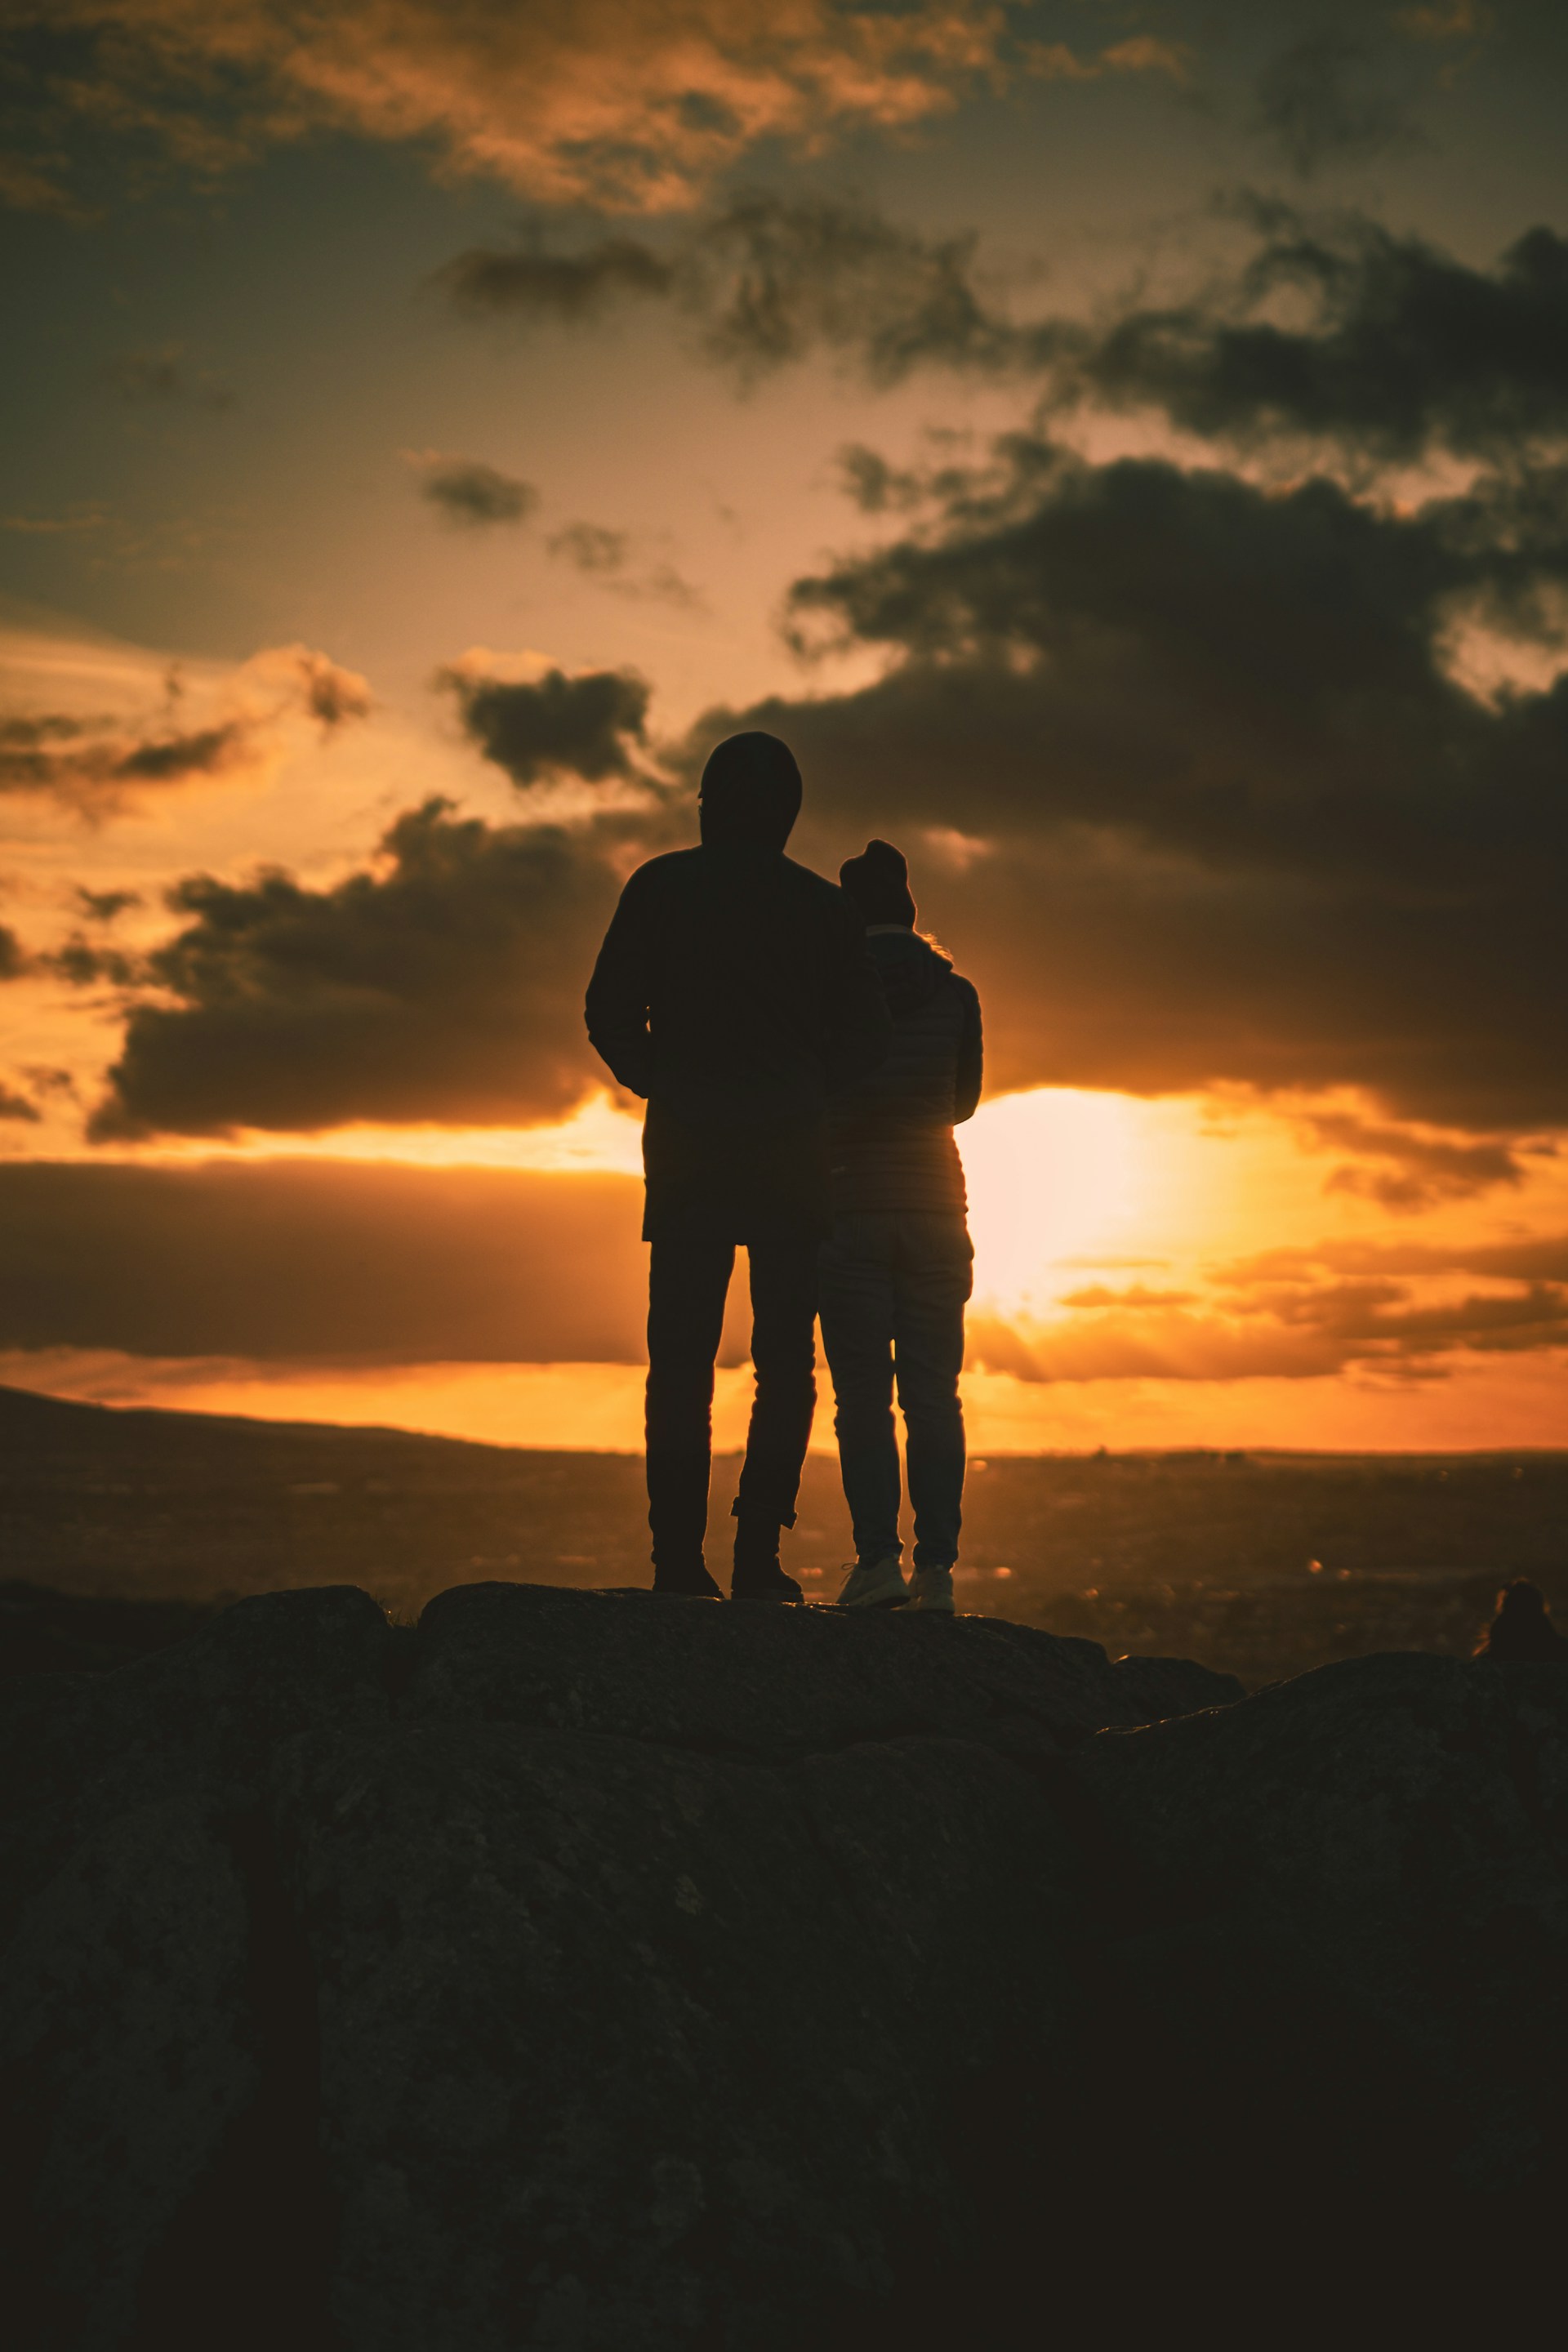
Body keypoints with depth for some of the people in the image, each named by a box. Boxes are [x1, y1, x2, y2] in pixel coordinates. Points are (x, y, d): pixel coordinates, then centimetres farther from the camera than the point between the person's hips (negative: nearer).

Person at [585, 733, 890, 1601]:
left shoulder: (660, 887, 4)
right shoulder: (823, 905, 6)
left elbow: (609, 1015, 1)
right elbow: (866, 1039, 4)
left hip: (686, 1147, 0)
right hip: (791, 1149, 0)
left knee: (681, 1360, 2)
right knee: (785, 1362, 3)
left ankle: (679, 1558, -4)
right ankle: (757, 1559, -5)